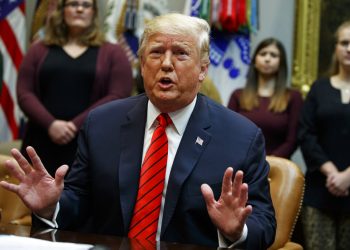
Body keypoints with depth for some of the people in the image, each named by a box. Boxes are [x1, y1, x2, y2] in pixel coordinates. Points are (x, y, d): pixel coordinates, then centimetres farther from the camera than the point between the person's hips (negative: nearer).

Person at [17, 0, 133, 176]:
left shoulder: (112, 53, 8)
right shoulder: (39, 50, 14)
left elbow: (118, 96, -4)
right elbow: (24, 92, 5)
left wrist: (76, 125, -13)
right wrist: (50, 124, -12)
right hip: (42, 144, 2)